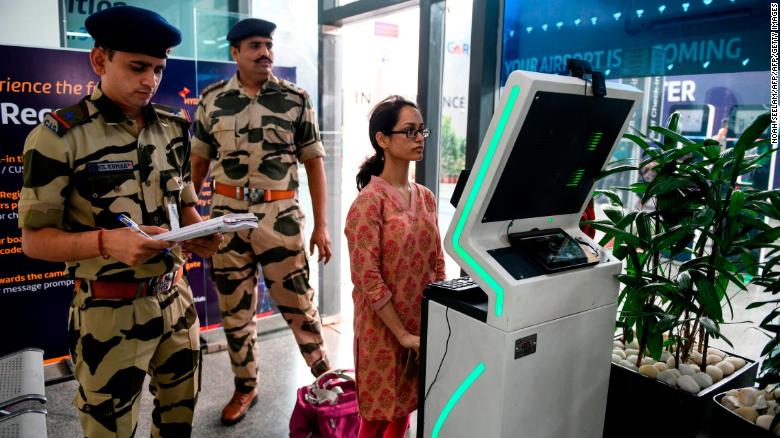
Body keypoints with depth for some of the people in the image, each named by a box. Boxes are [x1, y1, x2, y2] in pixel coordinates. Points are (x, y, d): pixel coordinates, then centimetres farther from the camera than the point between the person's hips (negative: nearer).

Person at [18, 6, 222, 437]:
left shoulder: (174, 127, 4)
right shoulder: (59, 135, -13)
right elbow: (34, 239, -11)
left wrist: (199, 234, -8)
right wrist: (107, 241, -29)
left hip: (176, 300, 5)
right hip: (109, 314, -4)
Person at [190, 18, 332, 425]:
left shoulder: (295, 99, 0)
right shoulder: (212, 100, 4)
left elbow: (313, 162, 2)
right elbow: (199, 161, 12)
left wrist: (321, 225, -2)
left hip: (280, 214, -2)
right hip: (227, 214, 2)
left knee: (297, 303, 4)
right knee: (234, 309, 11)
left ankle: (327, 377, 25)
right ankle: (245, 387, 31)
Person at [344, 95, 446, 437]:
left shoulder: (426, 197, 6)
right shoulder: (369, 201, -16)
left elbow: (437, 263, 9)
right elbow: (368, 279, -19)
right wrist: (402, 334, -16)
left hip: (423, 324, 6)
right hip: (384, 327, -6)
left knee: (405, 407, 19)